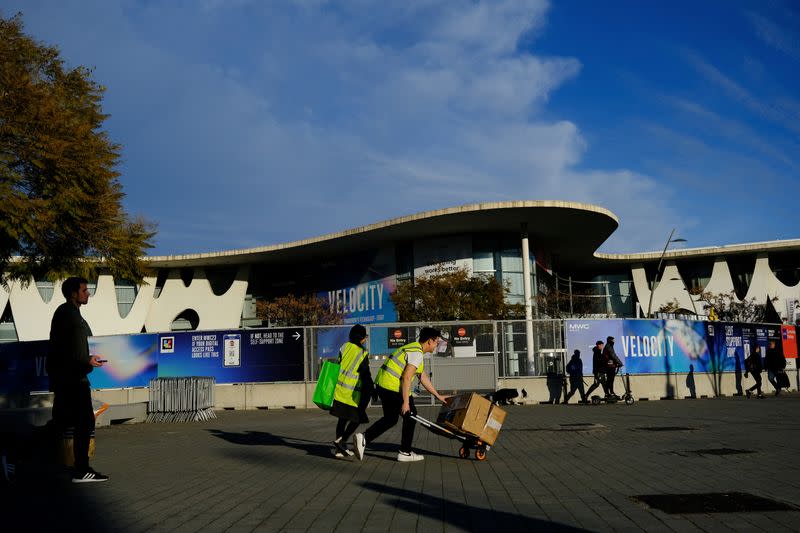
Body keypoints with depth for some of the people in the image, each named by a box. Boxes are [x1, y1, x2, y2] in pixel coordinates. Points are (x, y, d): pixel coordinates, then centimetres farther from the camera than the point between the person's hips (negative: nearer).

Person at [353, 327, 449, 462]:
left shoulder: (413, 349, 21)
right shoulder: (417, 354, -12)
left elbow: (423, 378, 27)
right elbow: (406, 377, -20)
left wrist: (438, 396, 29)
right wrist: (406, 402, -21)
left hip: (382, 385, 10)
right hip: (394, 387, -10)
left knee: (390, 419, 18)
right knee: (410, 415, 6)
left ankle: (363, 438, 3)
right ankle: (405, 453, 13)